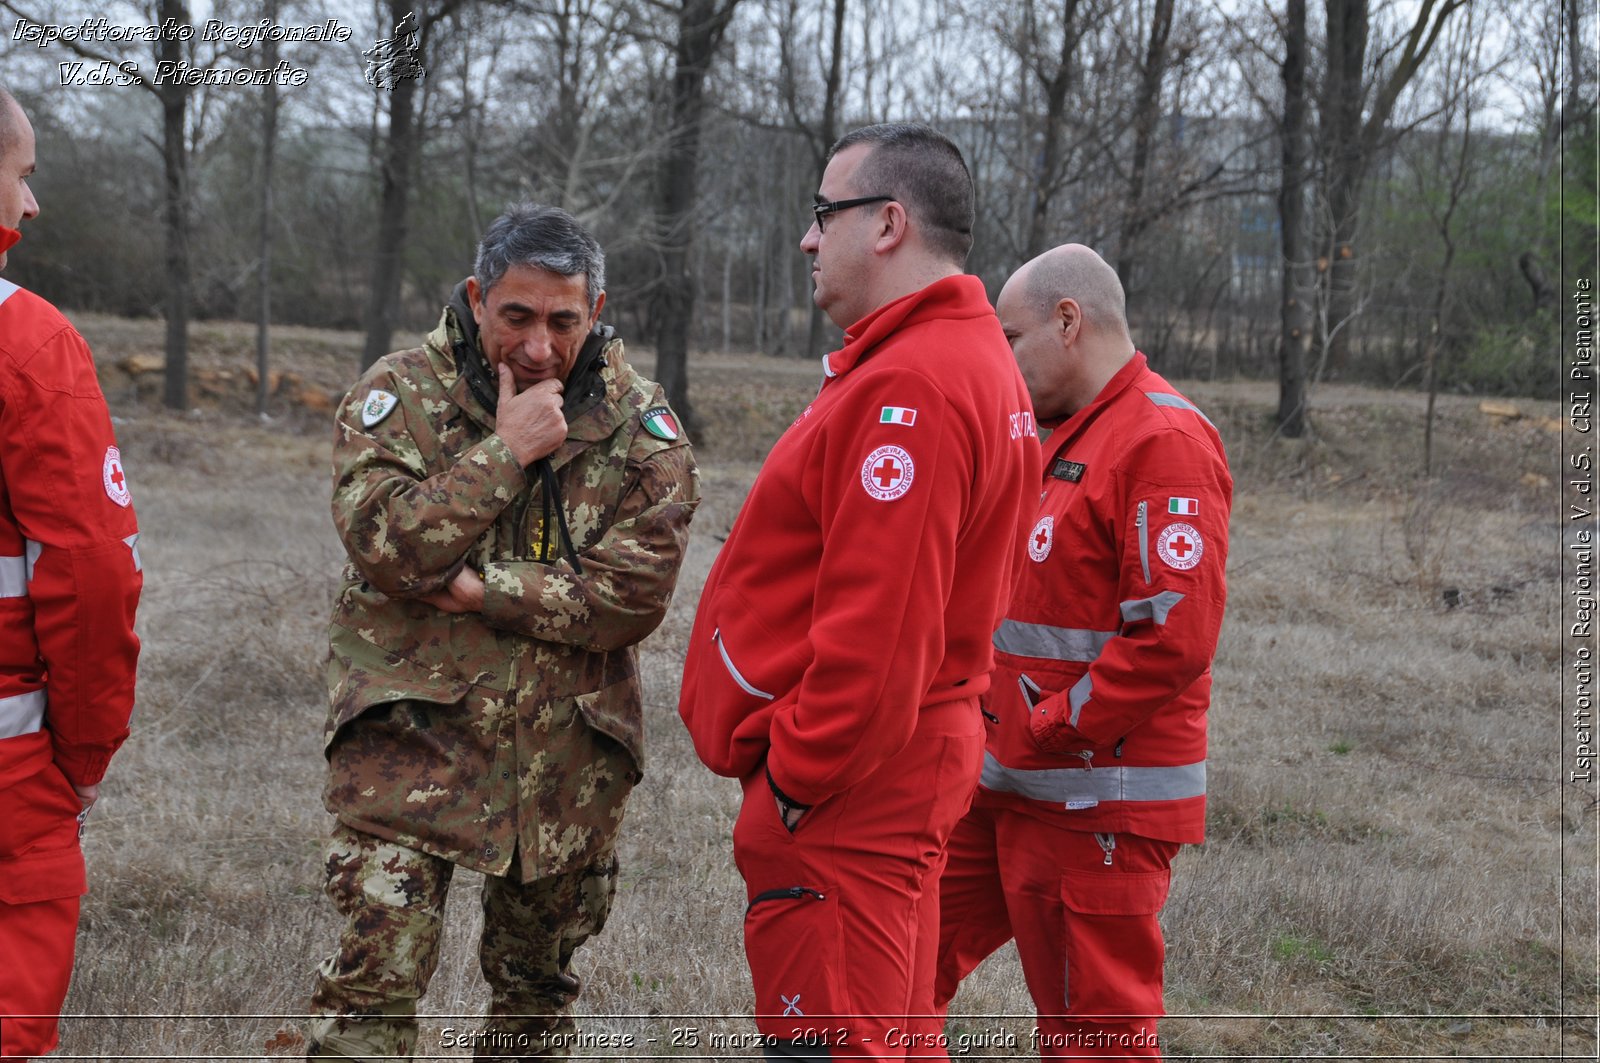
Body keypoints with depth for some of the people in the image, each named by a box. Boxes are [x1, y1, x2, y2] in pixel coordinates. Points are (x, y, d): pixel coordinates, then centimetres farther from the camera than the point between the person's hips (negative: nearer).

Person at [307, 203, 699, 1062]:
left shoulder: (639, 426, -1)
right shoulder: (402, 392, -4)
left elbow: (634, 594, -11)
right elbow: (384, 542, -19)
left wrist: (481, 589, -15)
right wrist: (506, 450, -18)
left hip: (566, 754, 2)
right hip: (413, 732, -2)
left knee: (537, 987, 16)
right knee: (377, 969, -9)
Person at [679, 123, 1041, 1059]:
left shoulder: (909, 386, -19)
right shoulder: (980, 365, 17)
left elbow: (875, 626, -25)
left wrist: (796, 780, -17)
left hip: (842, 792, -11)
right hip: (906, 776, 11)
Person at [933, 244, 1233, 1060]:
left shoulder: (1163, 440, -14)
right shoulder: (1067, 438, 18)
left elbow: (1175, 636, -23)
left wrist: (1050, 729, -17)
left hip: (1096, 805, -10)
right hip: (1008, 790, 10)